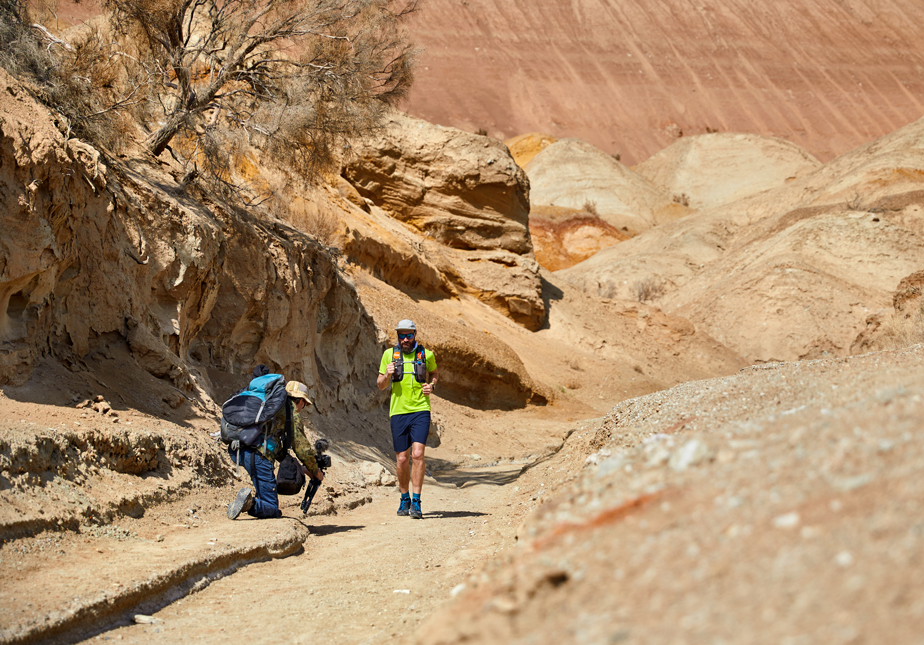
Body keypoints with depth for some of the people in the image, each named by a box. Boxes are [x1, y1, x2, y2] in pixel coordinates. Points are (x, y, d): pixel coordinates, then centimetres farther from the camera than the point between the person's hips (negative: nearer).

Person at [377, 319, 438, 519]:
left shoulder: (426, 354, 4)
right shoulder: (389, 354, 4)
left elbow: (434, 373, 24)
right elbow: (381, 385, 10)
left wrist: (431, 386, 2)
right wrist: (387, 375, -12)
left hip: (420, 411, -1)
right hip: (398, 412, 1)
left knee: (418, 454, -15)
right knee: (402, 459, 5)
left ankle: (416, 502, -12)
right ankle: (405, 499, 25)